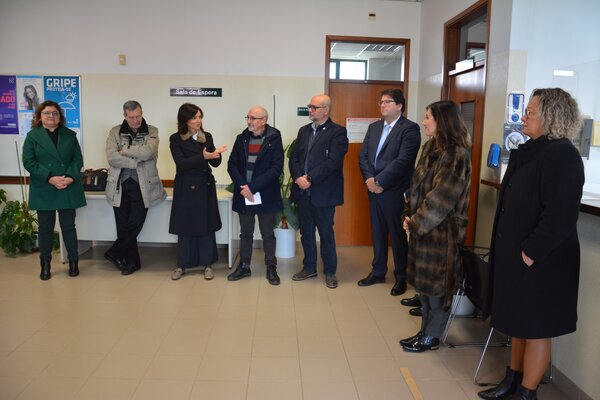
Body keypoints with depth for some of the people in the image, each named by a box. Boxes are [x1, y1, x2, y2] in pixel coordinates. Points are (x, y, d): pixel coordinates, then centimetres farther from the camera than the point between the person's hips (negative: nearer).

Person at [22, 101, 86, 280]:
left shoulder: (70, 135, 8)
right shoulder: (33, 136, 2)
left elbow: (78, 159, 4)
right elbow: (29, 162, -5)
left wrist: (70, 177, -13)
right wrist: (50, 178, -16)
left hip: (68, 190, 1)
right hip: (43, 191, -1)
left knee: (68, 226, 6)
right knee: (45, 228, 8)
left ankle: (73, 261, 18)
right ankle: (45, 264, 21)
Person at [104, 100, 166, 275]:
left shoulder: (151, 132, 3)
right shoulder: (115, 132, 6)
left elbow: (147, 152, -16)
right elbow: (112, 158, -9)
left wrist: (124, 150, -9)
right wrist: (136, 162, -14)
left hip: (142, 186, -1)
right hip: (120, 185, 1)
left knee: (135, 224, -5)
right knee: (123, 226, 6)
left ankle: (114, 253, 18)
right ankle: (132, 261, 22)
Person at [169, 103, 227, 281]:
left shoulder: (207, 137, 6)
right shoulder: (176, 139, -4)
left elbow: (215, 163, 4)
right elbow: (181, 163, -15)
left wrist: (216, 154, -18)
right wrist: (203, 157, -27)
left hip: (205, 187, 3)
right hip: (186, 189, -2)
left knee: (207, 226, 7)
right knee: (185, 227, 6)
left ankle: (207, 264, 18)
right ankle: (182, 265, 21)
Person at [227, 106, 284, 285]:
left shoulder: (274, 139, -6)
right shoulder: (241, 138, 6)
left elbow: (276, 168, -14)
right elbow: (232, 165, 3)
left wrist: (253, 187, -17)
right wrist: (243, 187, -12)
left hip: (266, 195, -3)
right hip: (244, 195, 4)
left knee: (268, 233, 8)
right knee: (245, 233, 13)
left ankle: (271, 268, 21)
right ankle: (244, 266, 26)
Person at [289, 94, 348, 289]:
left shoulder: (338, 132, -6)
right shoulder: (303, 131, 14)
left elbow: (333, 161, -17)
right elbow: (294, 157, 8)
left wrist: (310, 178, -18)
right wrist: (298, 177, -10)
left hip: (323, 193, -6)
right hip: (303, 192, 6)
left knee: (326, 233, 5)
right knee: (306, 232, 14)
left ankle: (330, 271, 19)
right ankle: (309, 267, 30)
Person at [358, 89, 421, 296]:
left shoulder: (410, 128, -9)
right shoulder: (374, 127, 13)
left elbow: (403, 160, -18)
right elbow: (362, 155, 8)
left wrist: (379, 181, -17)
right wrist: (369, 179, -9)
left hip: (395, 192, -6)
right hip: (374, 190, 6)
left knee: (398, 235, 5)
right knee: (377, 233, 15)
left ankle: (401, 277, 20)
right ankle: (378, 272, 30)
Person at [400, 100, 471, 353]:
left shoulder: (455, 155, -17)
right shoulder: (431, 148, 9)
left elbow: (441, 198, -19)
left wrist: (416, 222, -13)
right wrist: (409, 216, 2)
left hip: (442, 230, -8)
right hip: (423, 227, 8)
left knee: (437, 284, 5)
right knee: (423, 282, 15)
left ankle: (431, 338, 20)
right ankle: (426, 330, 30)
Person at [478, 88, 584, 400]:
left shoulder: (562, 156, -17)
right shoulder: (530, 152, 11)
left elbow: (560, 216, -25)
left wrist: (531, 252, -20)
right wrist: (510, 250, 12)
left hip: (540, 262, -9)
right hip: (516, 256, 9)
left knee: (536, 329, 6)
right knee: (519, 323, 20)